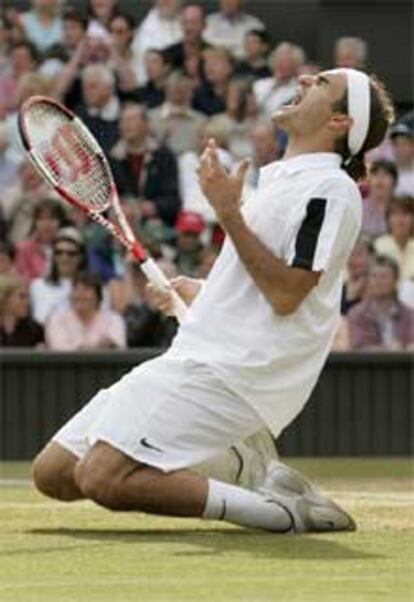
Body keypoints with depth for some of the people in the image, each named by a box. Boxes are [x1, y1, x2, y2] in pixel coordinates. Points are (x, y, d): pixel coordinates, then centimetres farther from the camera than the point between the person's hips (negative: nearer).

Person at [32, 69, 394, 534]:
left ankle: (278, 511, -17)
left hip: (231, 374, -10)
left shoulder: (330, 188, -9)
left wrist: (228, 212, -17)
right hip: (190, 357, 10)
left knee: (103, 478, -26)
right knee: (53, 473, 4)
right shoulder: (280, 177, 21)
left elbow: (285, 294, -18)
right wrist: (198, 292, 23)